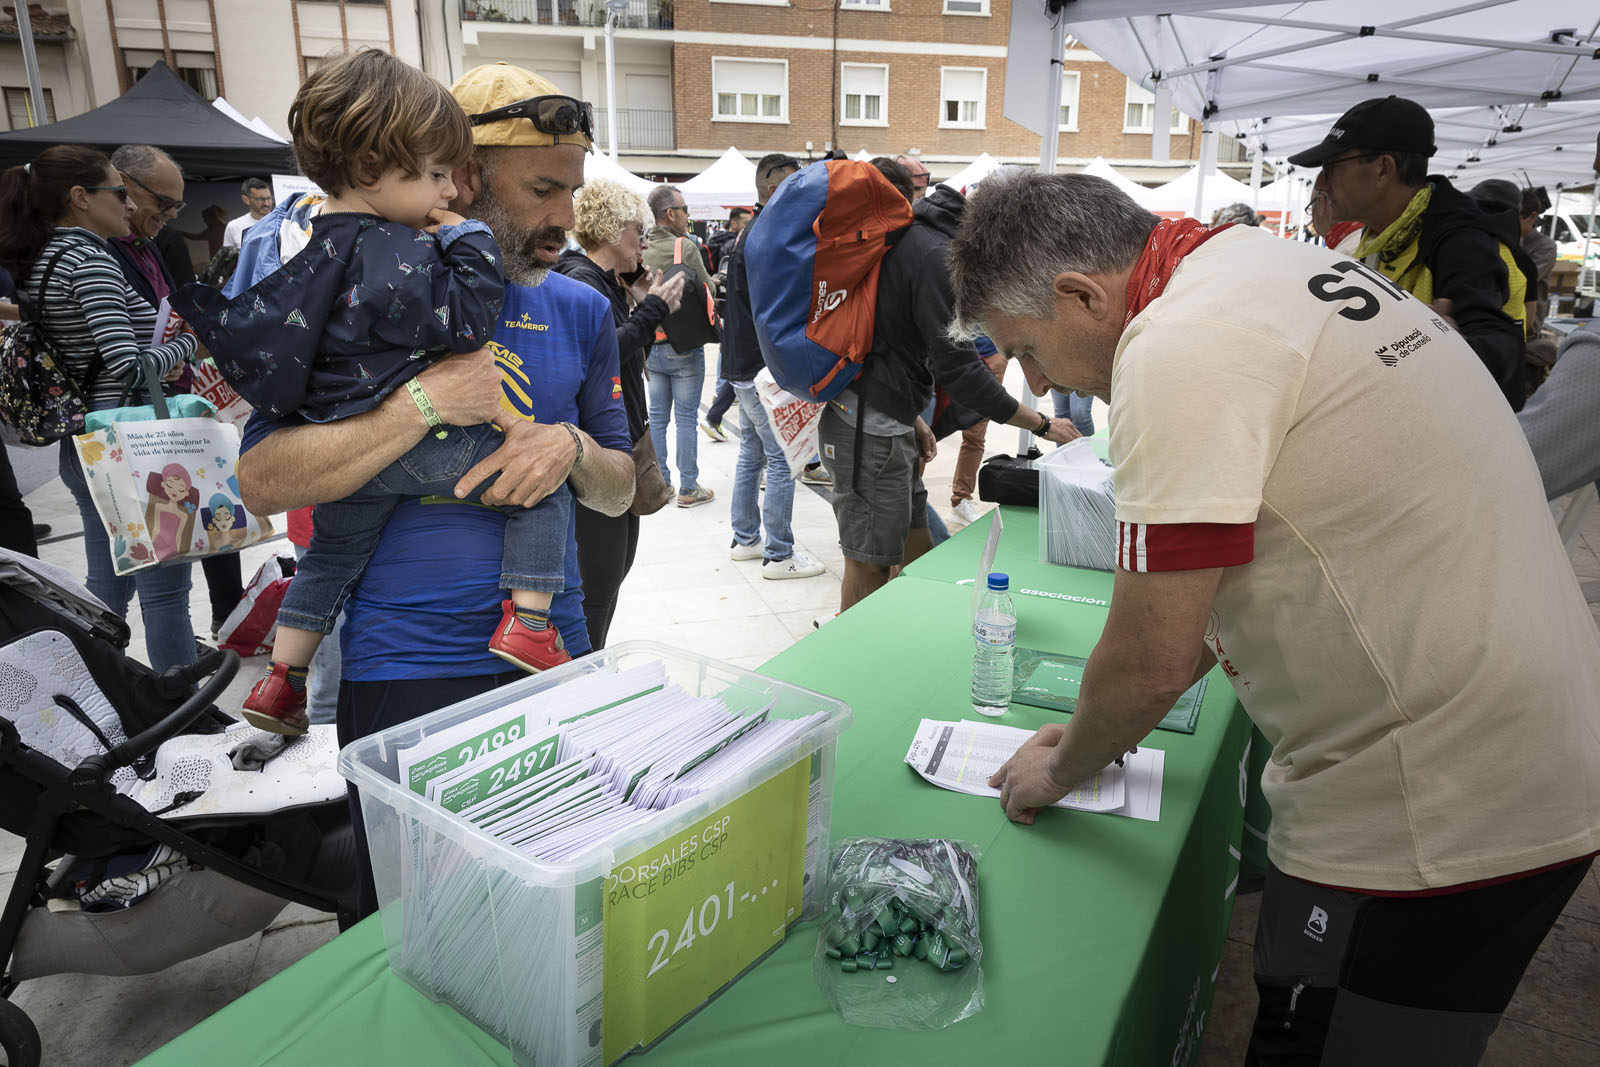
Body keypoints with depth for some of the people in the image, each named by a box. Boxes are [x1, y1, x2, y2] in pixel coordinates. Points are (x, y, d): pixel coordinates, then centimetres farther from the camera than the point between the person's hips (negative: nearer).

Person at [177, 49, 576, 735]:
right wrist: (470, 243, -11)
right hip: (419, 445, -9)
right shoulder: (396, 256, -17)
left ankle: (281, 679, 36)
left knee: (333, 551, 27)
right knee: (543, 477, 2)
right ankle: (526, 621, -2)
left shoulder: (308, 244, 11)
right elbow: (464, 320, -20)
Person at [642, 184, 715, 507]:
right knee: (686, 417, 0)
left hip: (650, 344, 5)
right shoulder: (685, 247, -13)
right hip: (684, 345, -5)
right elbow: (708, 290, -5)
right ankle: (688, 489, 5)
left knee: (657, 416, 11)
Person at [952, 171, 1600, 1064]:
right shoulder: (1268, 263, 8)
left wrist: (1061, 771, 2)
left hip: (1434, 820, -9)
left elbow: (1150, 659, -20)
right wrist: (1108, 726, 17)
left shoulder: (1179, 348, -23)